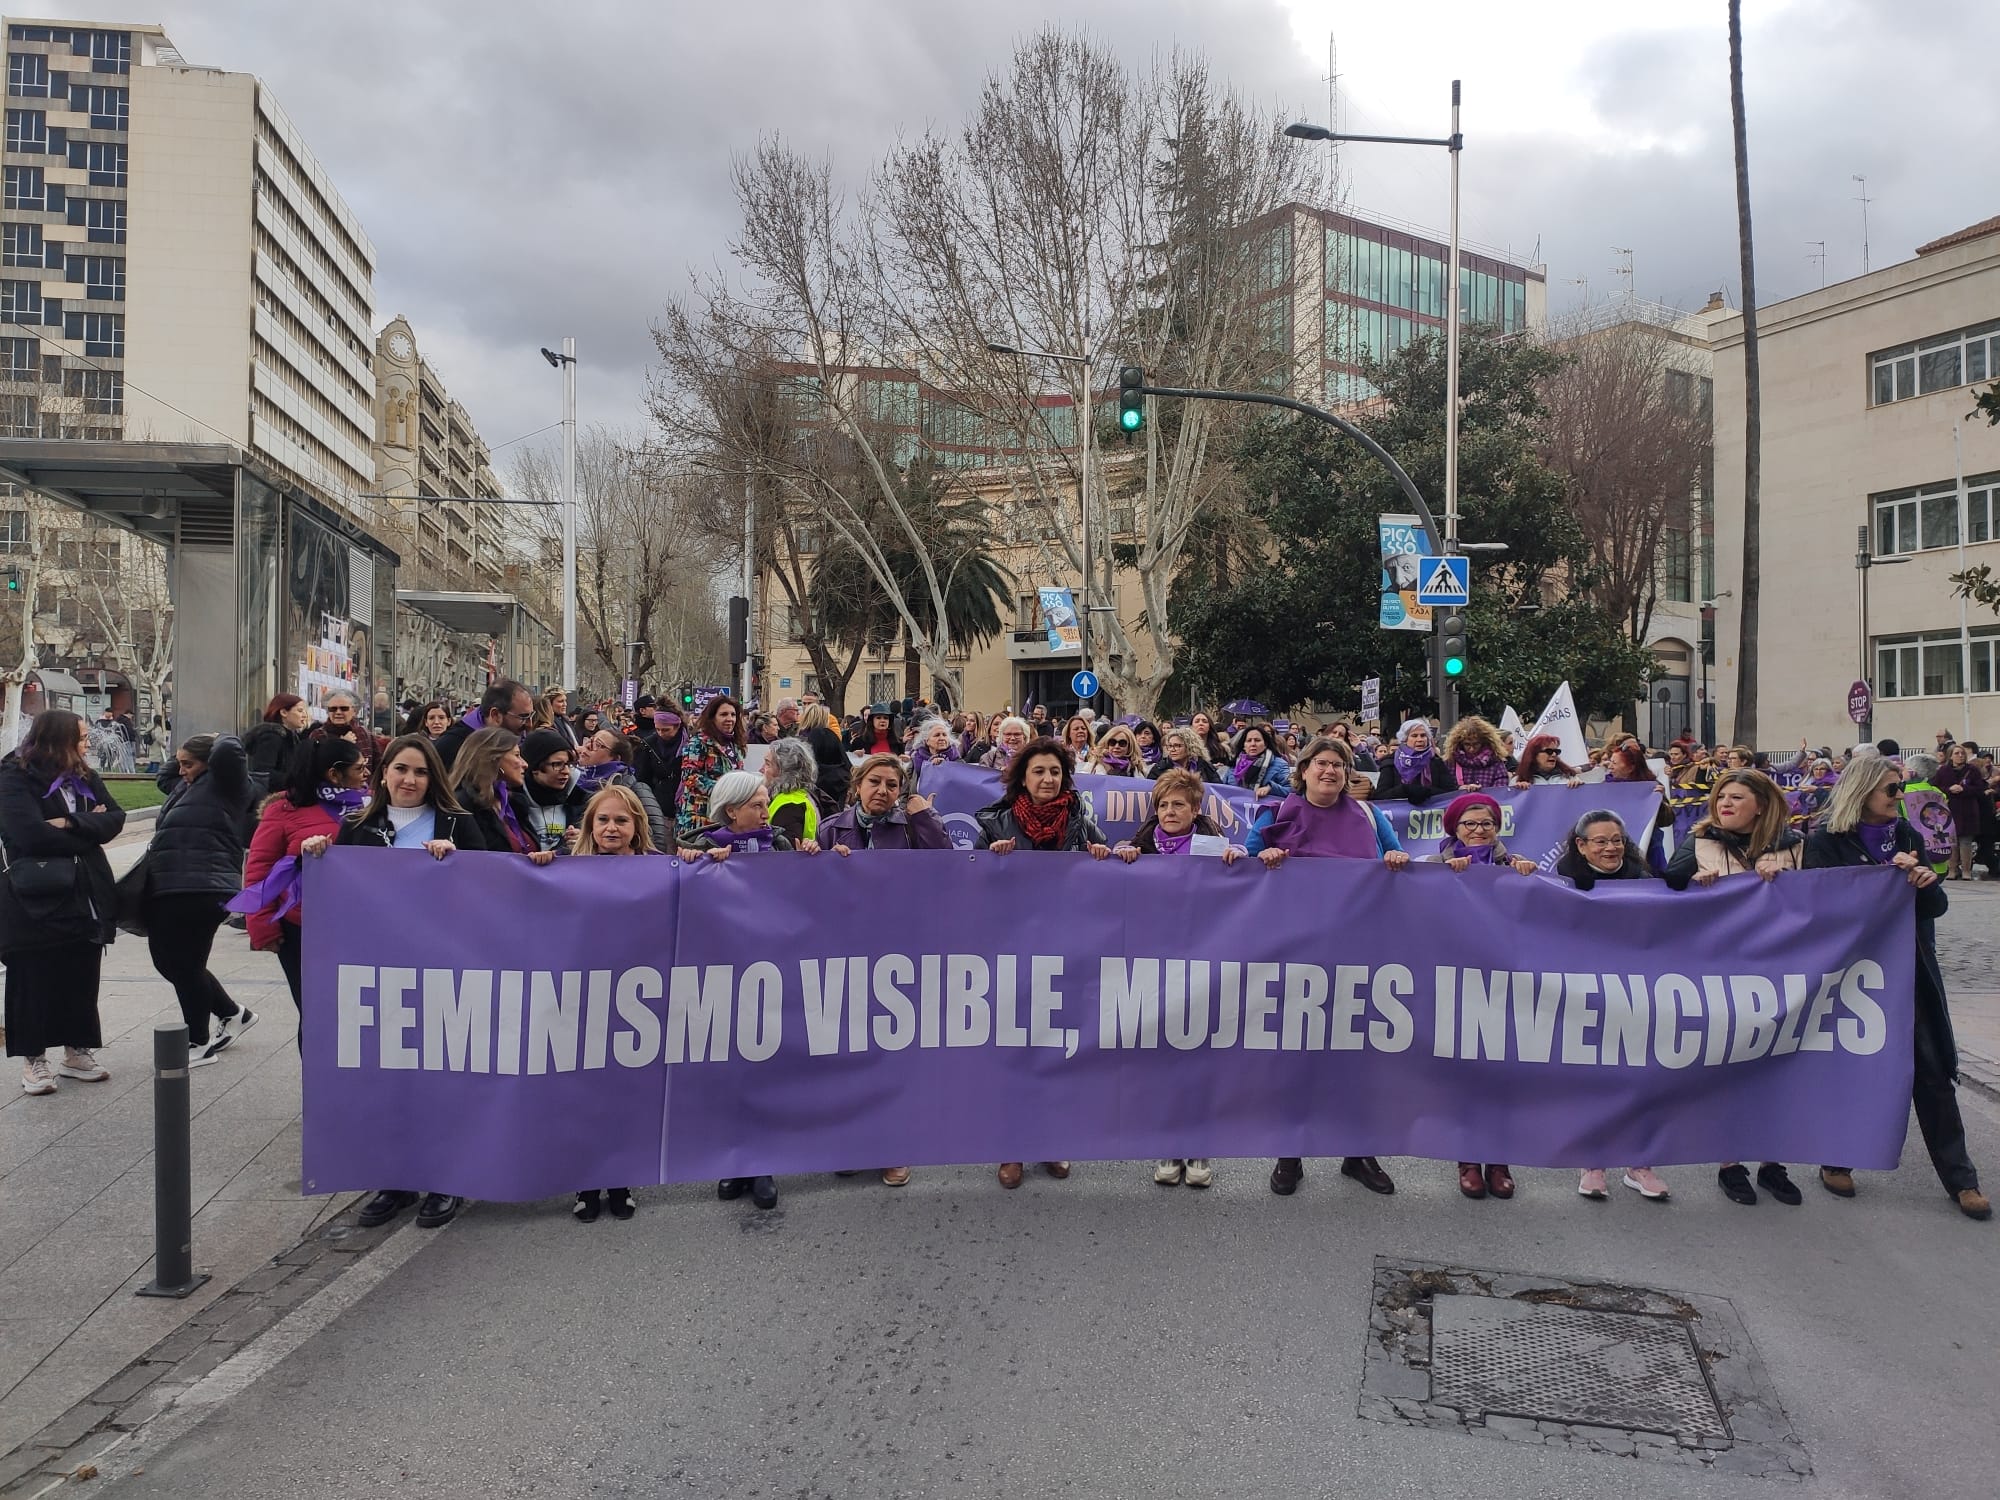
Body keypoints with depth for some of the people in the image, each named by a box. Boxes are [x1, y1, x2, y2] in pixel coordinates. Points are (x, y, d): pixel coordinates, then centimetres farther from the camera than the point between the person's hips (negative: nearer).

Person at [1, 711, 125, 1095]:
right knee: (34, 981, 4)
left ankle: (78, 1051, 24)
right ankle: (33, 1059, 16)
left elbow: (115, 818, -2)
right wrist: (88, 830, -10)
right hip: (36, 901, -6)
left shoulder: (84, 778, 10)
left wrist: (71, 824, -18)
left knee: (83, 980, 12)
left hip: (86, 897, 6)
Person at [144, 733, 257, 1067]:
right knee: (165, 959, 15)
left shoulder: (223, 784, -6)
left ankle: (199, 1044, 14)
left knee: (185, 965, -2)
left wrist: (223, 741, -1)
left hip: (202, 891, -10)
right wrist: (182, 758, 25)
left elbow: (228, 750, -23)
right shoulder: (186, 786, 21)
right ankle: (233, 1014, 29)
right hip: (169, 890, 10)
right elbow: (164, 777, 42)